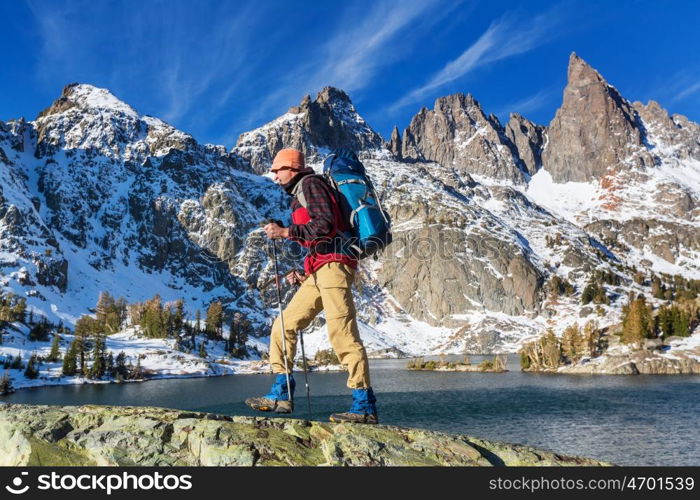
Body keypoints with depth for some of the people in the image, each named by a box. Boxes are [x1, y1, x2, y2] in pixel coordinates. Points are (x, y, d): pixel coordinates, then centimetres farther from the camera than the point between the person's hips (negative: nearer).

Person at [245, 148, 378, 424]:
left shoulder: (310, 184, 0)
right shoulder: (300, 193, 29)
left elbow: (326, 224, -16)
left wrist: (286, 232, -15)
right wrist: (305, 274, 21)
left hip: (333, 265, -10)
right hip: (319, 272, 10)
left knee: (342, 334, -12)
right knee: (284, 326, 5)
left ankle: (365, 406, -7)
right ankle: (281, 395, 8)